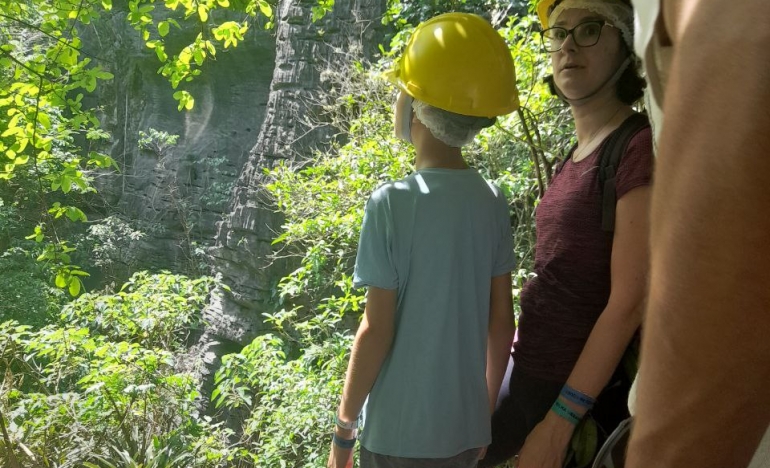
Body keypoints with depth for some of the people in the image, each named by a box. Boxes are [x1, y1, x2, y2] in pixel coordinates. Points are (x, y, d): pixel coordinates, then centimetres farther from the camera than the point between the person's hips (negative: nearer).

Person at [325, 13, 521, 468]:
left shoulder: (392, 202, -18)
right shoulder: (493, 200, -4)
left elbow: (377, 330, -16)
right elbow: (502, 322, 2)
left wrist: (344, 428, -3)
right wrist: (486, 411, 15)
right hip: (466, 429, 5)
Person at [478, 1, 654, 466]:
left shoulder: (641, 147, -16)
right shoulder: (575, 157, 8)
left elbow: (629, 302, -19)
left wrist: (560, 421, -19)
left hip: (587, 389, -7)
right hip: (526, 370, 8)